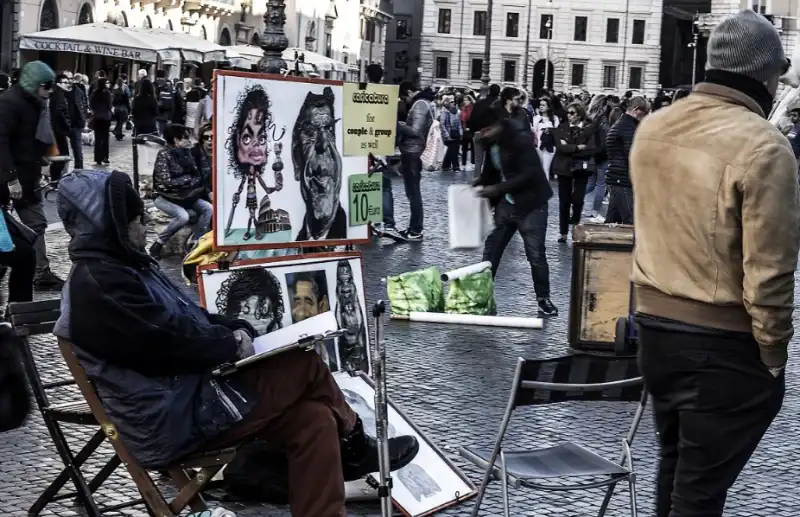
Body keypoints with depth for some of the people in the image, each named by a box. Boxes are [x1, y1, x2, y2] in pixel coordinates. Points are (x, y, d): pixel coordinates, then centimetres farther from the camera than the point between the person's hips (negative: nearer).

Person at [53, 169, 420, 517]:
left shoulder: (117, 266, 17)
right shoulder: (98, 283, -17)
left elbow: (185, 315, 21)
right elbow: (170, 340, -23)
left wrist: (234, 329, 4)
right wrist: (231, 344, -8)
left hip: (188, 395, 11)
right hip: (171, 420, -11)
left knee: (313, 420, -3)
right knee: (305, 367, -7)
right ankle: (354, 449, 15)